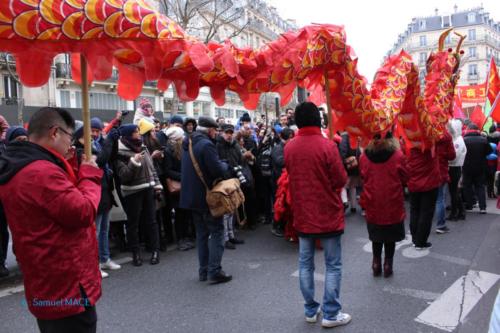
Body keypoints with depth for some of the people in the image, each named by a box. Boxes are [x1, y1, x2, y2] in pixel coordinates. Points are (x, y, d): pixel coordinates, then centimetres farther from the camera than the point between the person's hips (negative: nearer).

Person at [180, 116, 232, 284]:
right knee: (217, 232, 1)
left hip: (192, 196, 9)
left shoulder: (188, 143, 10)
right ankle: (214, 271, -1)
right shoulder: (206, 144, -18)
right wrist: (225, 166, -2)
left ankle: (203, 270, 20)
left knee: (202, 233, 15)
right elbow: (218, 170, -24)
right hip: (208, 196, -8)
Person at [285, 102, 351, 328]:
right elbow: (341, 180, -12)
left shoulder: (289, 148, -3)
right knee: (333, 265, 9)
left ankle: (310, 311, 24)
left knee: (305, 264, 14)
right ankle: (330, 314, 14)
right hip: (327, 214, -4)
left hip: (302, 215, 4)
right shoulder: (327, 146, -16)